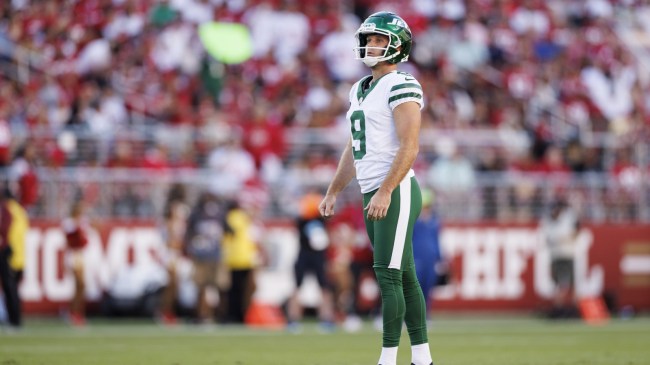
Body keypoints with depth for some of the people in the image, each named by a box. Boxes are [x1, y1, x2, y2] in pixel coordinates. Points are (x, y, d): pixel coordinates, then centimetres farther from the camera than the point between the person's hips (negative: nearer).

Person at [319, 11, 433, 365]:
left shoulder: (401, 86, -11)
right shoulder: (361, 90, 17)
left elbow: (409, 147, -19)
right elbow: (353, 150, 24)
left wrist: (386, 191, -25)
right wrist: (333, 192, 20)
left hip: (397, 193, -9)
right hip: (373, 196, 9)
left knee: (388, 276, -11)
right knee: (403, 278, 10)